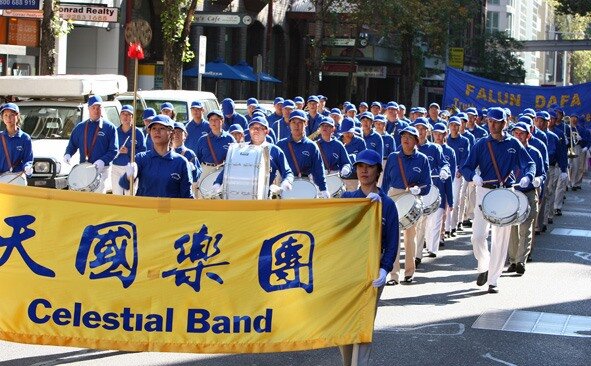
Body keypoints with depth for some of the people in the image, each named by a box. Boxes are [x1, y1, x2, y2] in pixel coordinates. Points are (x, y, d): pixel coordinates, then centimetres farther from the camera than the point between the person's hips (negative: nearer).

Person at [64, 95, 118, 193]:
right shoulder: (80, 127, 12)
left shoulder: (110, 128, 0)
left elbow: (113, 150, -4)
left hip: (101, 170, -3)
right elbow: (72, 144, 18)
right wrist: (68, 154, -3)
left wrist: (102, 161, -20)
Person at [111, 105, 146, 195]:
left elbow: (143, 151, -6)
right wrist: (117, 151, -11)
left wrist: (129, 151, -17)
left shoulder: (138, 133, -1)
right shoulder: (115, 132, 8)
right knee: (116, 195, 4)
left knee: (129, 195, -1)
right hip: (116, 168, 3)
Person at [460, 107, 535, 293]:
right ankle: (483, 267, 20)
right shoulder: (481, 144, 3)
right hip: (484, 191, 0)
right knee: (478, 236, -8)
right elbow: (466, 167, 0)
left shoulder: (513, 144, 4)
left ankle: (493, 280, 8)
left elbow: (530, 164, 2)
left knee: (500, 239, 0)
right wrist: (474, 176, -23)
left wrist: (527, 177, -19)